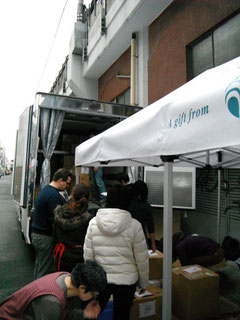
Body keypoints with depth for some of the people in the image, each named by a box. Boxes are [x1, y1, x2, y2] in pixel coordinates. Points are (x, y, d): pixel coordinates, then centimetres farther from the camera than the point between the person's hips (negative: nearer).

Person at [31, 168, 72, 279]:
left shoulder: (44, 190, 9)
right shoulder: (54, 195, -22)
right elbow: (55, 220, -25)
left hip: (35, 234, 10)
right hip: (46, 237, -10)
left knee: (39, 265, 23)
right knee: (45, 271, 2)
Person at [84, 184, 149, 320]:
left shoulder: (93, 222, -8)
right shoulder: (134, 225, -14)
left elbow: (88, 255, -2)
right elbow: (142, 259, -7)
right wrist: (144, 283, 8)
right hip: (126, 280, -1)